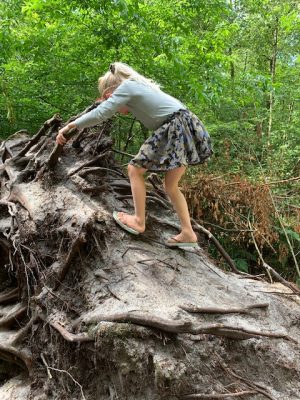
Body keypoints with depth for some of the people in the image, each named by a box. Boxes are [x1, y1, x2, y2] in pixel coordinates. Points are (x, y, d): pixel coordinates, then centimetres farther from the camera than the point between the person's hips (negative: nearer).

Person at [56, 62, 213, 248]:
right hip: (186, 127, 10)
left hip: (176, 128, -10)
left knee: (135, 169, 3)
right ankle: (188, 234, 16)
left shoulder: (126, 86, -2)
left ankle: (139, 222, 8)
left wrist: (70, 126, -6)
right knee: (171, 186, 15)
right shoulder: (139, 86, 25)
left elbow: (101, 113, -10)